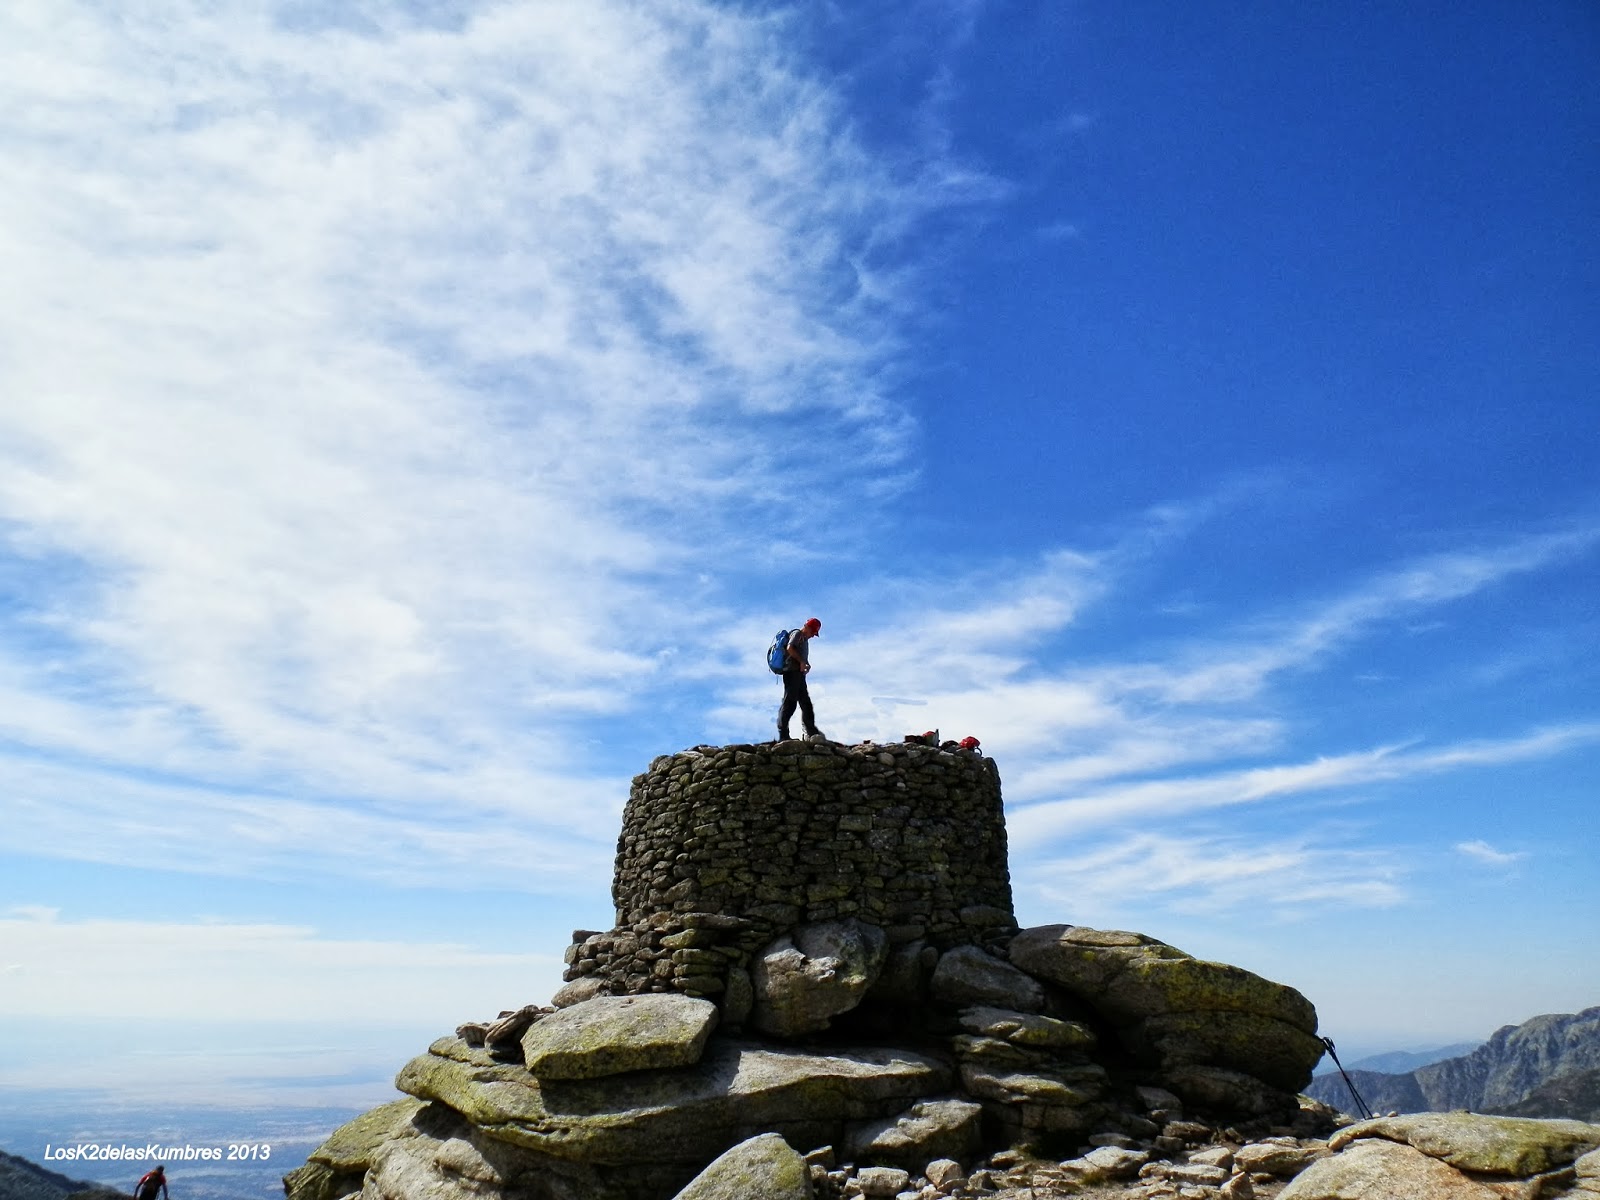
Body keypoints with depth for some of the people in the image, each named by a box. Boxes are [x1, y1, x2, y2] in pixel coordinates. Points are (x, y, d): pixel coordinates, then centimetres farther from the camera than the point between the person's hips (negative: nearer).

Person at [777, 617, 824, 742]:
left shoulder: (805, 640, 27)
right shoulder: (797, 634, 0)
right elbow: (790, 648, -16)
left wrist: (806, 664, 3)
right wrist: (801, 661, -14)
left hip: (799, 674, 10)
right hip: (792, 671, -10)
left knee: (806, 703, 7)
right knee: (789, 702, -11)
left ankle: (811, 732, 8)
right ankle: (783, 734, -12)